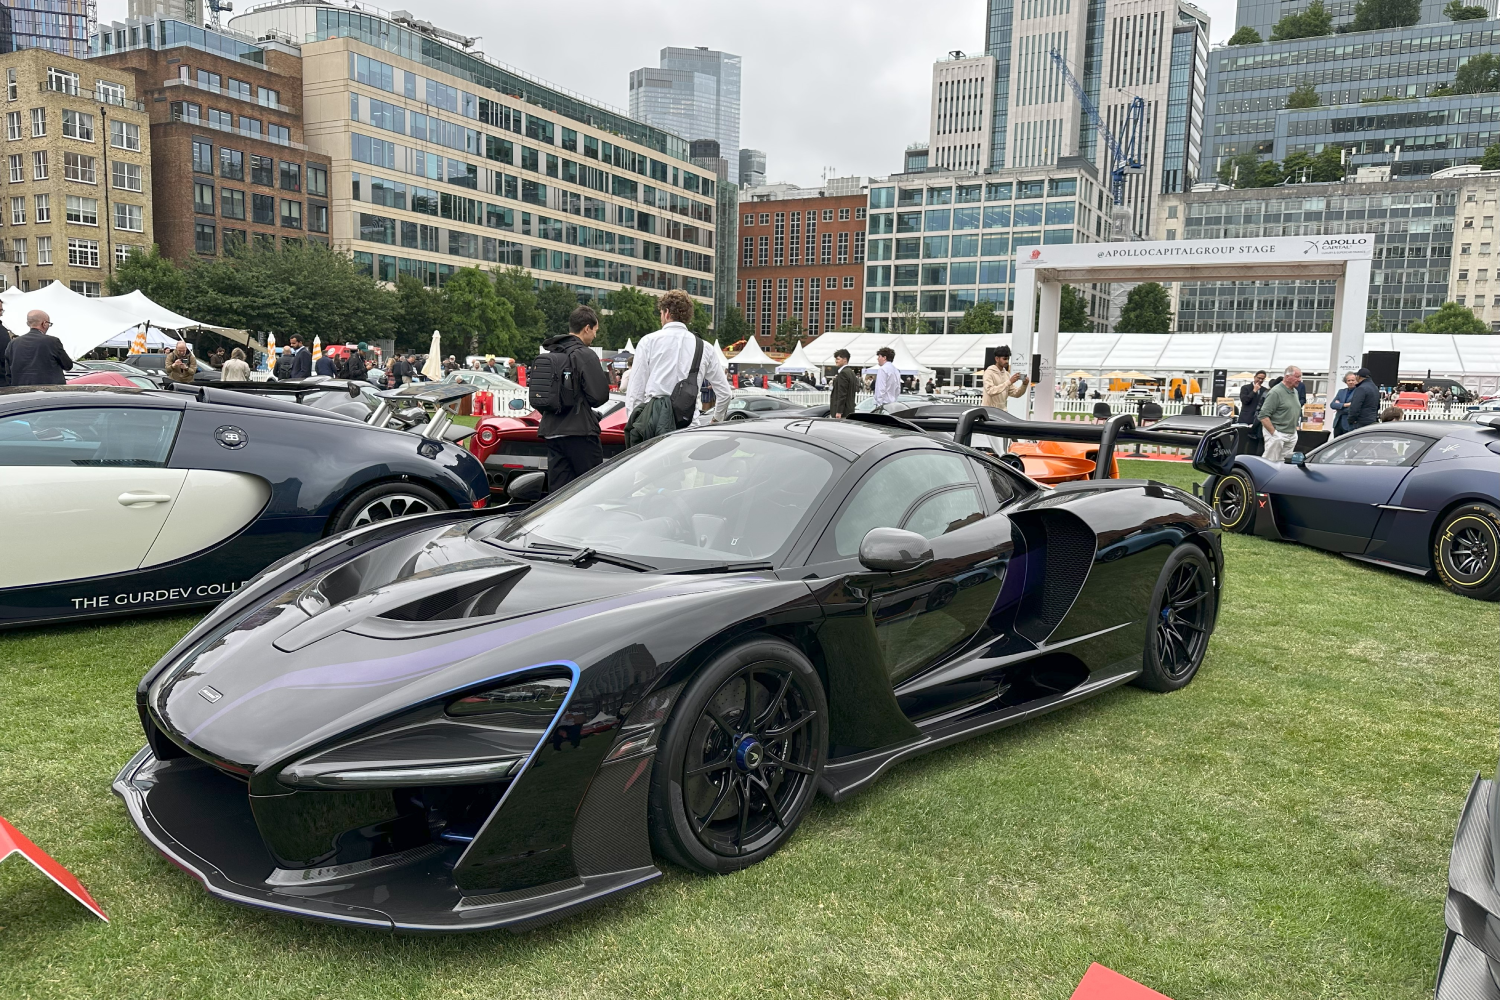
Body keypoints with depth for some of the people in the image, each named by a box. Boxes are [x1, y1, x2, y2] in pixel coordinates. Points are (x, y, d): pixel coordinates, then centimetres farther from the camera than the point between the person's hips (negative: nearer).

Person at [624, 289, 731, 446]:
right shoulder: (705, 348, 11)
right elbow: (724, 392, 15)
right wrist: (716, 419, 31)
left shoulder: (648, 341, 5)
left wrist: (631, 421, 9)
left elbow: (635, 389, 1)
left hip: (652, 417, -2)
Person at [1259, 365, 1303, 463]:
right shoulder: (1276, 392, -13)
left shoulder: (1295, 392, 13)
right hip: (1277, 434, -8)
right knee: (1272, 462, -5)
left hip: (1292, 435, 8)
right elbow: (1263, 416, -18)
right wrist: (1274, 433, -19)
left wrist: (1295, 428, 15)